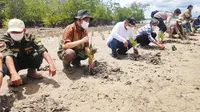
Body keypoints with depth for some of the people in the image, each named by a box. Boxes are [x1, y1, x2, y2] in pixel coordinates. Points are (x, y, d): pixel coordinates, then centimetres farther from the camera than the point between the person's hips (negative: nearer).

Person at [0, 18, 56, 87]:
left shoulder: (29, 37, -20)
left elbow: (43, 50, -32)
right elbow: (7, 56, -43)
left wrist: (51, 64, -49)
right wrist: (14, 73, -61)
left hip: (27, 61, 2)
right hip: (13, 64, -2)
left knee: (38, 54, -28)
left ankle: (31, 72, 2)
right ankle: (12, 77, -1)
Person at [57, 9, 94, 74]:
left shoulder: (84, 30, -5)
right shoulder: (70, 28, -25)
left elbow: (86, 46, -5)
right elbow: (64, 46, -37)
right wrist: (81, 41, -38)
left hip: (77, 51, 6)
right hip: (64, 52, -6)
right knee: (70, 52, -39)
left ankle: (75, 61, 12)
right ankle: (66, 65, -6)